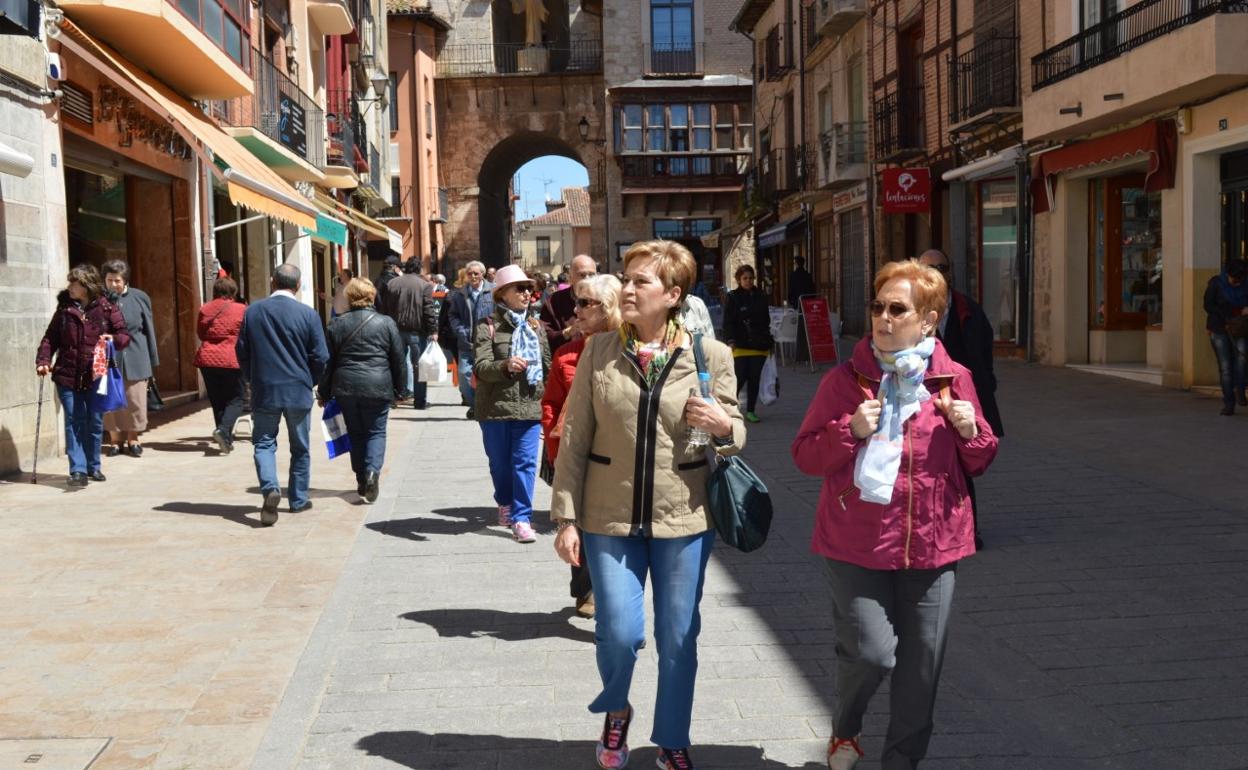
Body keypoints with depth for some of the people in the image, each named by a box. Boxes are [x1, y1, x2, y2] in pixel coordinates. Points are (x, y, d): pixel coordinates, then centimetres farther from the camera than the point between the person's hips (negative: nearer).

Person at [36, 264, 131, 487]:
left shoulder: (107, 308, 0)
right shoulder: (64, 308, 6)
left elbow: (124, 335, 1)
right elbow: (50, 337, 8)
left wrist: (113, 339, -21)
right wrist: (43, 360, -7)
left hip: (96, 376, -1)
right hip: (68, 376, 1)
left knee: (95, 422, 8)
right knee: (74, 422, -2)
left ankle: (93, 466, 22)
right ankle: (78, 470, -2)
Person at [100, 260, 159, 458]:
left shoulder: (140, 298, 1)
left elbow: (149, 329, 6)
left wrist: (152, 360, 6)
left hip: (135, 358, 1)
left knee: (135, 401, 5)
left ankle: (132, 439, 18)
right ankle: (116, 439, 16)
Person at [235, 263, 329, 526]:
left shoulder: (252, 312, -2)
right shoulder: (308, 314, -7)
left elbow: (241, 351, 4)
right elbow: (320, 357, -5)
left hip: (264, 391, 1)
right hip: (298, 391, 0)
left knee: (264, 443, 7)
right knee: (300, 448, 13)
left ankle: (270, 488, -17)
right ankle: (298, 499, 19)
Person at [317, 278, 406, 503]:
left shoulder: (337, 325, 4)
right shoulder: (386, 323, -2)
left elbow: (327, 362, 7)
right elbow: (399, 359, 3)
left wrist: (323, 392, 15)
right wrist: (399, 387, 15)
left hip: (346, 388, 2)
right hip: (377, 387, -2)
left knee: (356, 433, 14)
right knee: (376, 432, 6)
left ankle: (362, 480, 16)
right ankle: (372, 470, -17)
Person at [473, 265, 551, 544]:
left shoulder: (536, 325, 11)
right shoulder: (488, 326, -4)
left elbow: (547, 363, 16)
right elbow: (480, 366, -14)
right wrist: (506, 365, -34)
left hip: (529, 406, 2)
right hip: (497, 406, -2)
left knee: (525, 463, -6)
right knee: (500, 462, 12)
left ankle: (521, 518, -3)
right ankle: (506, 503, 35)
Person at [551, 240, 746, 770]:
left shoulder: (711, 356, -3)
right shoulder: (600, 350, -1)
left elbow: (735, 435, 7)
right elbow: (574, 440, 0)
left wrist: (724, 426, -17)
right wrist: (566, 517, -2)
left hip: (684, 518, 0)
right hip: (610, 516, 0)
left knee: (678, 639, 10)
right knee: (619, 633, -2)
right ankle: (615, 711, 32)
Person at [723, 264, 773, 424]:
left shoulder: (760, 296, 11)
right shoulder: (733, 297, -2)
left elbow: (766, 320, 17)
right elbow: (728, 322, -6)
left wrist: (768, 342, 15)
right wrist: (730, 341, -18)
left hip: (759, 345, 4)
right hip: (740, 345, -4)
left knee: (755, 378, 5)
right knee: (740, 377, -10)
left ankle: (750, 411, 13)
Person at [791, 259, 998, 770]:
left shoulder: (954, 379, 3)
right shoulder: (845, 379, -3)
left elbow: (979, 463, 12)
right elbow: (805, 455, -1)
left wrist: (971, 431, -9)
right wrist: (851, 431, -17)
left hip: (932, 543, 3)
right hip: (857, 544, -2)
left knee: (921, 663, 9)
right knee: (871, 652, -10)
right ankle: (844, 729, 23)